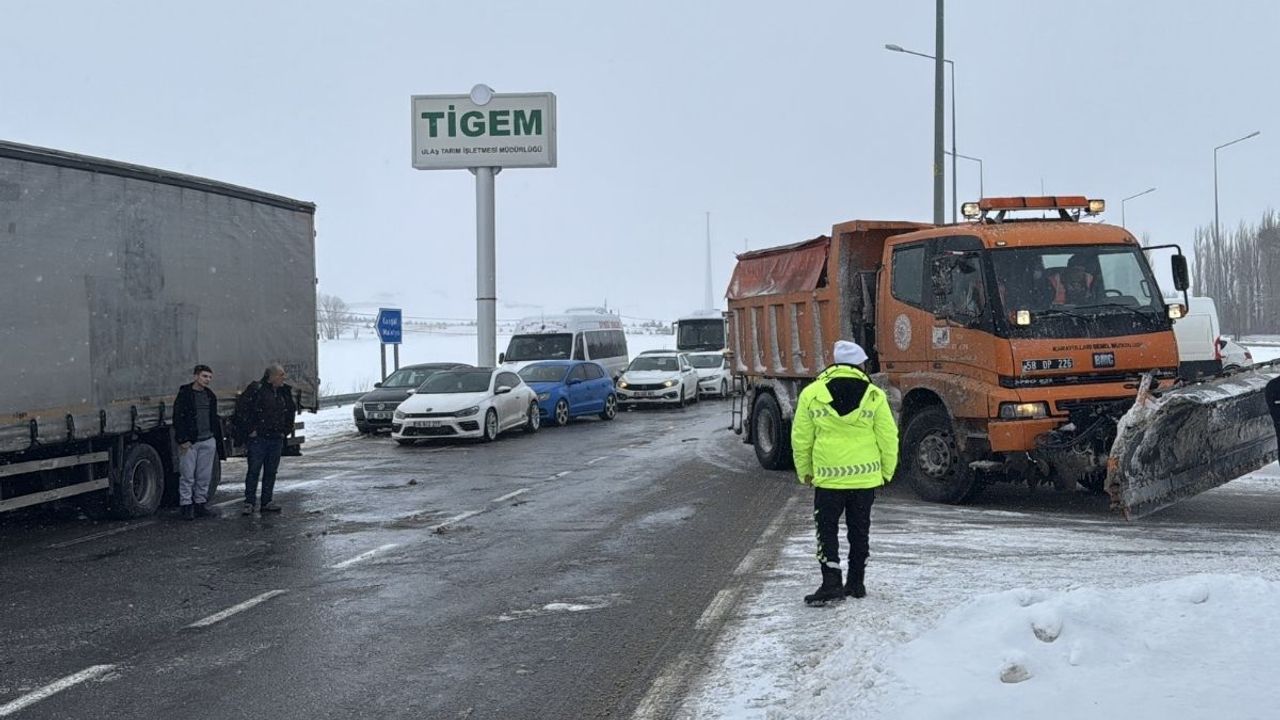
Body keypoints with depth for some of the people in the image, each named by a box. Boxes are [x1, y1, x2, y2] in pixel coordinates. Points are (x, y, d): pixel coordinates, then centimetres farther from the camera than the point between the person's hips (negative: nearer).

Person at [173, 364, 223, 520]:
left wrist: (217, 440, 19)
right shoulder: (184, 394, -5)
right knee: (187, 476, -4)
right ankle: (186, 506, 0)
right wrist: (183, 440, -15)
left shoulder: (210, 396, 15)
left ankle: (200, 504, 14)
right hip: (189, 442, -6)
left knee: (205, 476, 6)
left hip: (208, 441, 6)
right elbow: (178, 418, -9)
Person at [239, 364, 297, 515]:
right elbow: (241, 411, -12)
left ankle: (266, 502, 16)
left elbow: (291, 411, 25)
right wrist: (249, 430, -11)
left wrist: (285, 431, 17)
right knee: (254, 470, -4)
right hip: (258, 439, -6)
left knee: (271, 472, 9)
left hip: (276, 439, 6)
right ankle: (249, 503, 1)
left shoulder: (284, 392, 10)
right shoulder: (255, 389, -10)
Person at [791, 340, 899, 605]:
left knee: (827, 529, 6)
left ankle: (831, 583, -5)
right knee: (859, 529, 14)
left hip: (828, 476, -1)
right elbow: (888, 438, -1)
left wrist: (805, 471, 13)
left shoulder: (812, 394, -2)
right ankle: (856, 583, 21)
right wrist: (886, 471, 12)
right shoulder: (874, 396, -3)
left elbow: (801, 439, 1)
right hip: (866, 476, 1)